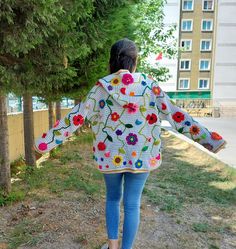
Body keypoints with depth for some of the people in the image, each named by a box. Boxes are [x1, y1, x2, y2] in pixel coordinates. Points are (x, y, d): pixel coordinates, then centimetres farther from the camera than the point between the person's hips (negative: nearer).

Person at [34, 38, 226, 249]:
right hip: (140, 156, -1)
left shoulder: (101, 87, -7)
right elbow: (175, 115, -7)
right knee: (132, 204, 13)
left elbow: (75, 118, -7)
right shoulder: (149, 85, -6)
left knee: (113, 197, 24)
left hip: (110, 154, 1)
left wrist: (47, 141, 2)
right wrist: (209, 139, 1)